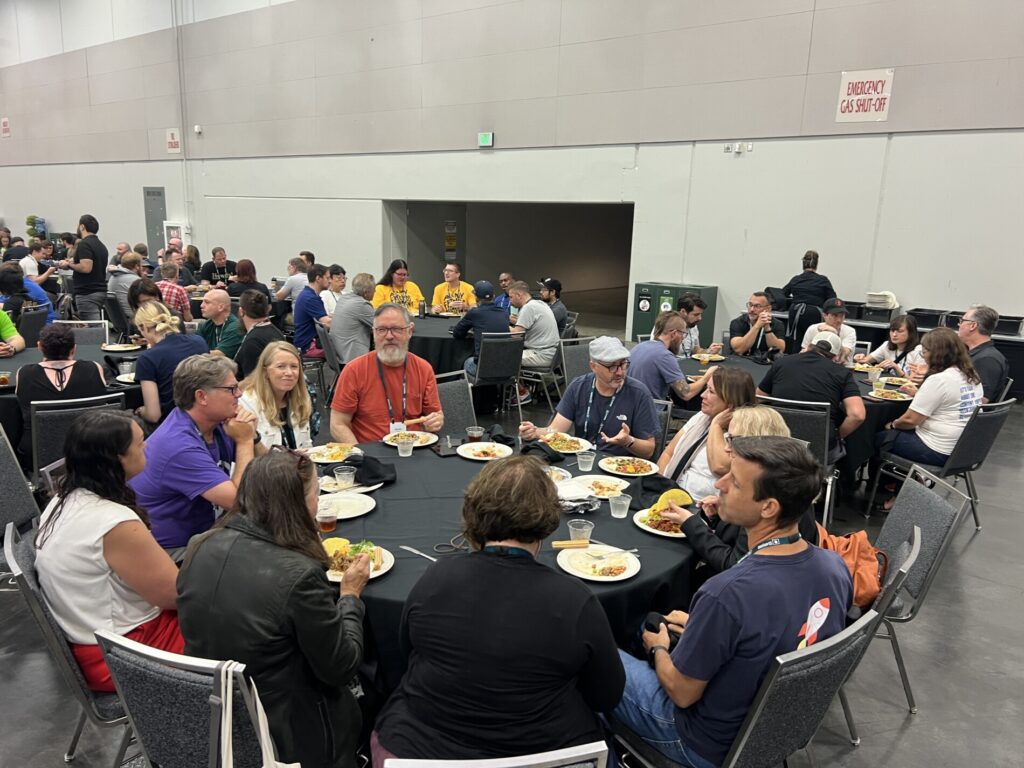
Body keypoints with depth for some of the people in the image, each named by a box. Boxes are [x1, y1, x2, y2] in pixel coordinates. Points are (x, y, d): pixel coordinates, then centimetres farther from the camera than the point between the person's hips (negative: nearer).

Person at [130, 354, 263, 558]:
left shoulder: (215, 423, -2)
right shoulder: (180, 446, -26)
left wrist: (252, 437, -15)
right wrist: (244, 441, -19)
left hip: (199, 533, 8)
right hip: (168, 551, -8)